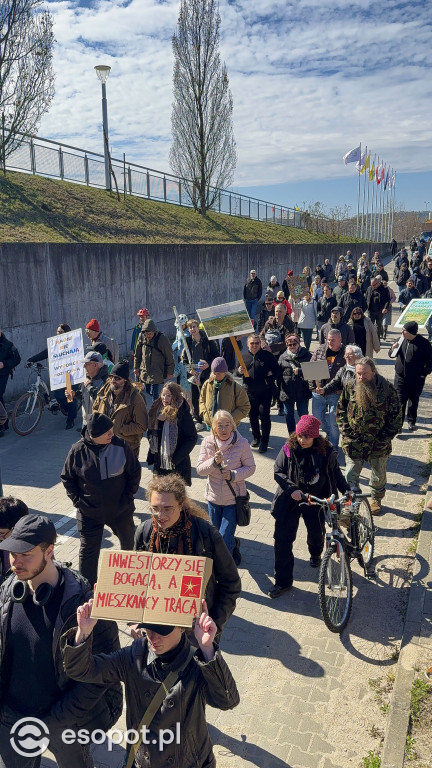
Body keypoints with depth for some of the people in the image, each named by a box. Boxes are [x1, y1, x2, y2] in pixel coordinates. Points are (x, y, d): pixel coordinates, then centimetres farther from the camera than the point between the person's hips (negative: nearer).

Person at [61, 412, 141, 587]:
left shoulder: (120, 446, -12)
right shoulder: (78, 451, -13)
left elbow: (135, 472, -1)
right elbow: (67, 478, 0)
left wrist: (128, 495, -4)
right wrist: (77, 501, -6)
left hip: (121, 510, 1)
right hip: (89, 512, -1)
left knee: (129, 543, 20)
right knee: (88, 550, 11)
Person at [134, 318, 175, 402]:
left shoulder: (162, 339, -15)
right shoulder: (141, 336, -2)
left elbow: (169, 357, -7)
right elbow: (137, 354, 12)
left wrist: (170, 372, -4)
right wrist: (136, 367, 12)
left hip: (157, 373, -5)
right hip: (144, 371, 5)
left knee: (155, 395, -6)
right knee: (146, 392, 9)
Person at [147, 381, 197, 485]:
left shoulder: (182, 413, -16)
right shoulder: (157, 409, 3)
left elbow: (192, 438, -15)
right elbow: (151, 433, 15)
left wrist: (176, 457, -18)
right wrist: (151, 454, 9)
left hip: (177, 465, -6)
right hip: (159, 462, 6)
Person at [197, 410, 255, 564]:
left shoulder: (242, 443, -15)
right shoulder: (207, 443, -9)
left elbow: (250, 467, -7)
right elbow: (200, 470, -9)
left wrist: (234, 475, -22)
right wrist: (214, 462, -28)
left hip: (233, 498, -3)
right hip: (213, 497, 3)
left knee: (225, 538, -3)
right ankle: (234, 544, 56)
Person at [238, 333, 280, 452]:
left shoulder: (267, 355, -3)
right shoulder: (243, 356, 5)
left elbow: (277, 370, 2)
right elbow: (238, 371, 16)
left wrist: (271, 377, -16)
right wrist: (239, 372, -6)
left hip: (264, 392, -3)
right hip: (250, 392, 3)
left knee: (264, 415, -4)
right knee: (252, 415, 13)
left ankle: (264, 441, 8)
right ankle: (256, 437, 31)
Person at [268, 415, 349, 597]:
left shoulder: (326, 452, -10)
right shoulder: (288, 449, -12)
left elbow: (336, 473, 5)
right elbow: (278, 471, -11)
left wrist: (347, 491, 1)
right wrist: (292, 488, -24)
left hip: (316, 500, 1)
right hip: (290, 500, -1)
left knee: (316, 532, 18)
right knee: (282, 538, -2)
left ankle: (316, 554, 56)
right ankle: (283, 581, 11)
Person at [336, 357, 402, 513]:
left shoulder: (387, 389, -11)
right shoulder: (349, 388, -6)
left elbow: (396, 417, -5)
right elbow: (340, 412, 3)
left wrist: (385, 439, -10)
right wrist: (346, 435, -6)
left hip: (378, 444, 0)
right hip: (354, 442, 0)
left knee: (379, 476, 19)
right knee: (350, 476, -3)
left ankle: (376, 499, 45)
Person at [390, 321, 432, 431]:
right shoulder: (402, 340, 1)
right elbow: (392, 355, 11)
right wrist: (393, 349, -11)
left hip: (416, 379, -2)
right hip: (400, 377, 2)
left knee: (413, 401, 12)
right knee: (400, 401, 3)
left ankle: (411, 422, 30)